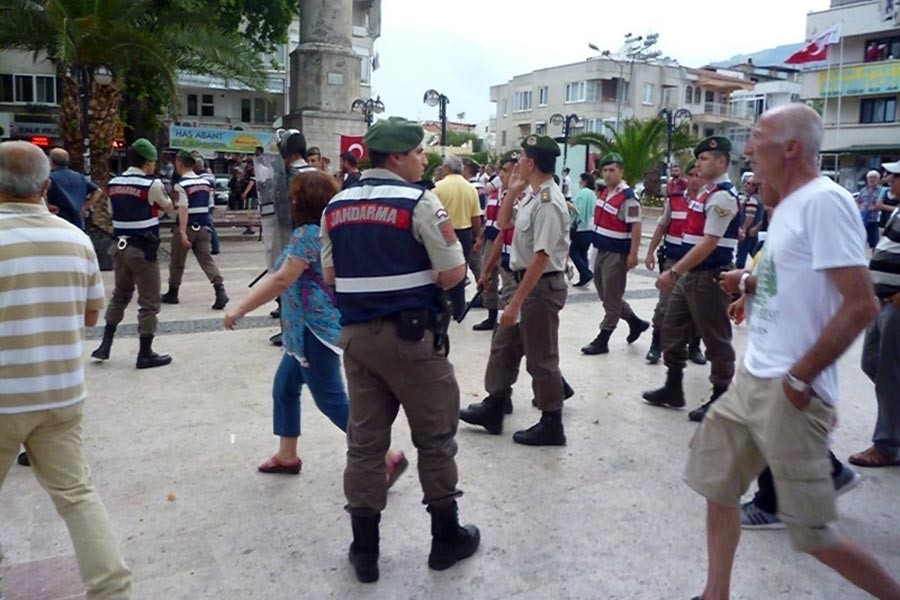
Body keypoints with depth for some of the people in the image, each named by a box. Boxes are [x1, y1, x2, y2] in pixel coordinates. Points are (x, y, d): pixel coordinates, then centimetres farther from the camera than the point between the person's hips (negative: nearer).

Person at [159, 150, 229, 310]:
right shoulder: (205, 182, 7)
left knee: (177, 261, 12)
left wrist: (183, 233, -23)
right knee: (206, 259, 1)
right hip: (203, 226, 5)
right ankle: (220, 290, -17)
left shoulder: (181, 185, -12)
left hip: (187, 227, -5)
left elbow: (183, 210, -20)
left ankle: (172, 293, 26)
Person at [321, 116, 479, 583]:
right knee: (435, 437, 10)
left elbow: (330, 275, 13)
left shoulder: (336, 206, 8)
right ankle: (446, 537, 24)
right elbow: (453, 274, -13)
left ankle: (364, 549, 21)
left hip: (357, 335, 6)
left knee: (365, 441, 12)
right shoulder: (419, 202, -11)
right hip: (412, 337, -5)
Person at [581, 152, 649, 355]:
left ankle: (602, 340, 9)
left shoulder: (628, 197, -17)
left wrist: (633, 255, -22)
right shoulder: (605, 192, 10)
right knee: (604, 294, 18)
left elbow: (636, 227, -19)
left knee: (611, 298, 1)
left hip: (617, 254, -9)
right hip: (602, 251, 10)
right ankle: (636, 322, 32)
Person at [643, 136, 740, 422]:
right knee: (673, 329, 15)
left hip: (710, 277, -10)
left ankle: (719, 399, 17)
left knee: (715, 339, 3)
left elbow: (709, 243, -24)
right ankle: (673, 389, 28)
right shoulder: (706, 192, 14)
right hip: (691, 273, 10)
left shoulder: (723, 196, -17)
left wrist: (673, 272, -24)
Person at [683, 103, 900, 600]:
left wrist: (800, 377, -19)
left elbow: (860, 305, -22)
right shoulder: (789, 204, 12)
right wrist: (751, 283, 5)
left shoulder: (824, 200, -17)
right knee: (717, 485, 16)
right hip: (752, 379, 9)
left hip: (789, 392, -9)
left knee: (812, 533, 2)